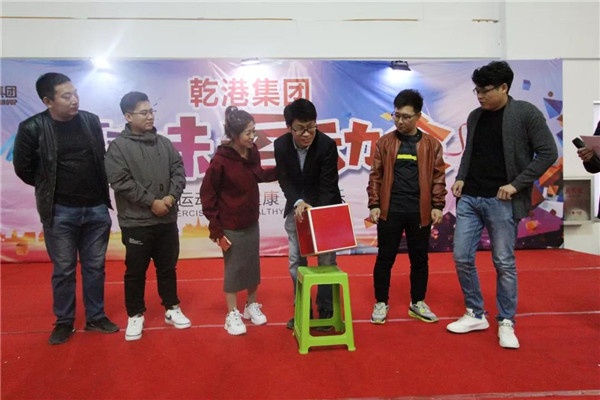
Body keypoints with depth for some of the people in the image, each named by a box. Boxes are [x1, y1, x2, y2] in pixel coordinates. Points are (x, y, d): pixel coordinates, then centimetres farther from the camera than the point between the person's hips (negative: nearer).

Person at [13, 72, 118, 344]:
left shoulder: (91, 121, 0)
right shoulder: (32, 128, -9)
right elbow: (23, 168, 2)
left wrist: (96, 189, 10)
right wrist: (50, 190, 10)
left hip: (96, 209, 3)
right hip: (60, 212, -2)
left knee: (95, 267, 12)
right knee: (63, 270, 9)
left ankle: (96, 317, 27)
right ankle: (64, 322, 26)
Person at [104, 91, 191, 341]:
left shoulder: (164, 143, 7)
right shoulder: (118, 146, -6)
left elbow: (179, 172, 5)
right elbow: (121, 182, -14)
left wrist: (171, 197, -11)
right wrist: (152, 202, -16)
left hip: (167, 220, 4)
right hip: (136, 222, -4)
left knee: (168, 267, 15)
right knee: (135, 271, 8)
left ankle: (172, 309, 31)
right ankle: (135, 315, 24)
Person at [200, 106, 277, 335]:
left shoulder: (252, 152, -4)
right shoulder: (221, 160, -21)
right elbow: (207, 193, -13)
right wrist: (215, 226, -13)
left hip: (252, 222, 6)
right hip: (231, 226, -6)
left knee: (253, 265, 15)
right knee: (233, 268, 6)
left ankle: (251, 306, 35)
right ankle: (232, 314, 22)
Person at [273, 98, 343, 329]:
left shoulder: (327, 145, -23)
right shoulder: (281, 145, -13)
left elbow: (328, 185, -22)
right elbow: (284, 180, -12)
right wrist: (298, 202, -30)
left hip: (325, 207, -3)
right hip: (296, 207, 3)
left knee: (326, 260, 1)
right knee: (296, 261, 8)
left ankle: (326, 311, 16)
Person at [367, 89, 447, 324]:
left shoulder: (431, 144, 4)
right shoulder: (385, 142, 3)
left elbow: (438, 177, 5)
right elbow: (376, 176, 3)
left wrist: (437, 206, -1)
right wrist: (374, 205, -3)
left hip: (420, 212, 1)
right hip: (390, 211, -1)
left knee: (419, 259, 11)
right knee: (385, 258, 6)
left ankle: (417, 303, 27)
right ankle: (381, 303, 21)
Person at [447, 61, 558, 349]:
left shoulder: (526, 114, -5)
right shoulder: (475, 116, 10)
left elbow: (548, 153, -7)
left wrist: (516, 184, -12)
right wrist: (460, 178, 3)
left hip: (501, 202, -5)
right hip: (469, 198, 5)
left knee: (504, 263, 3)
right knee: (462, 257, 4)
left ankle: (506, 323, 20)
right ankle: (475, 315, 21)